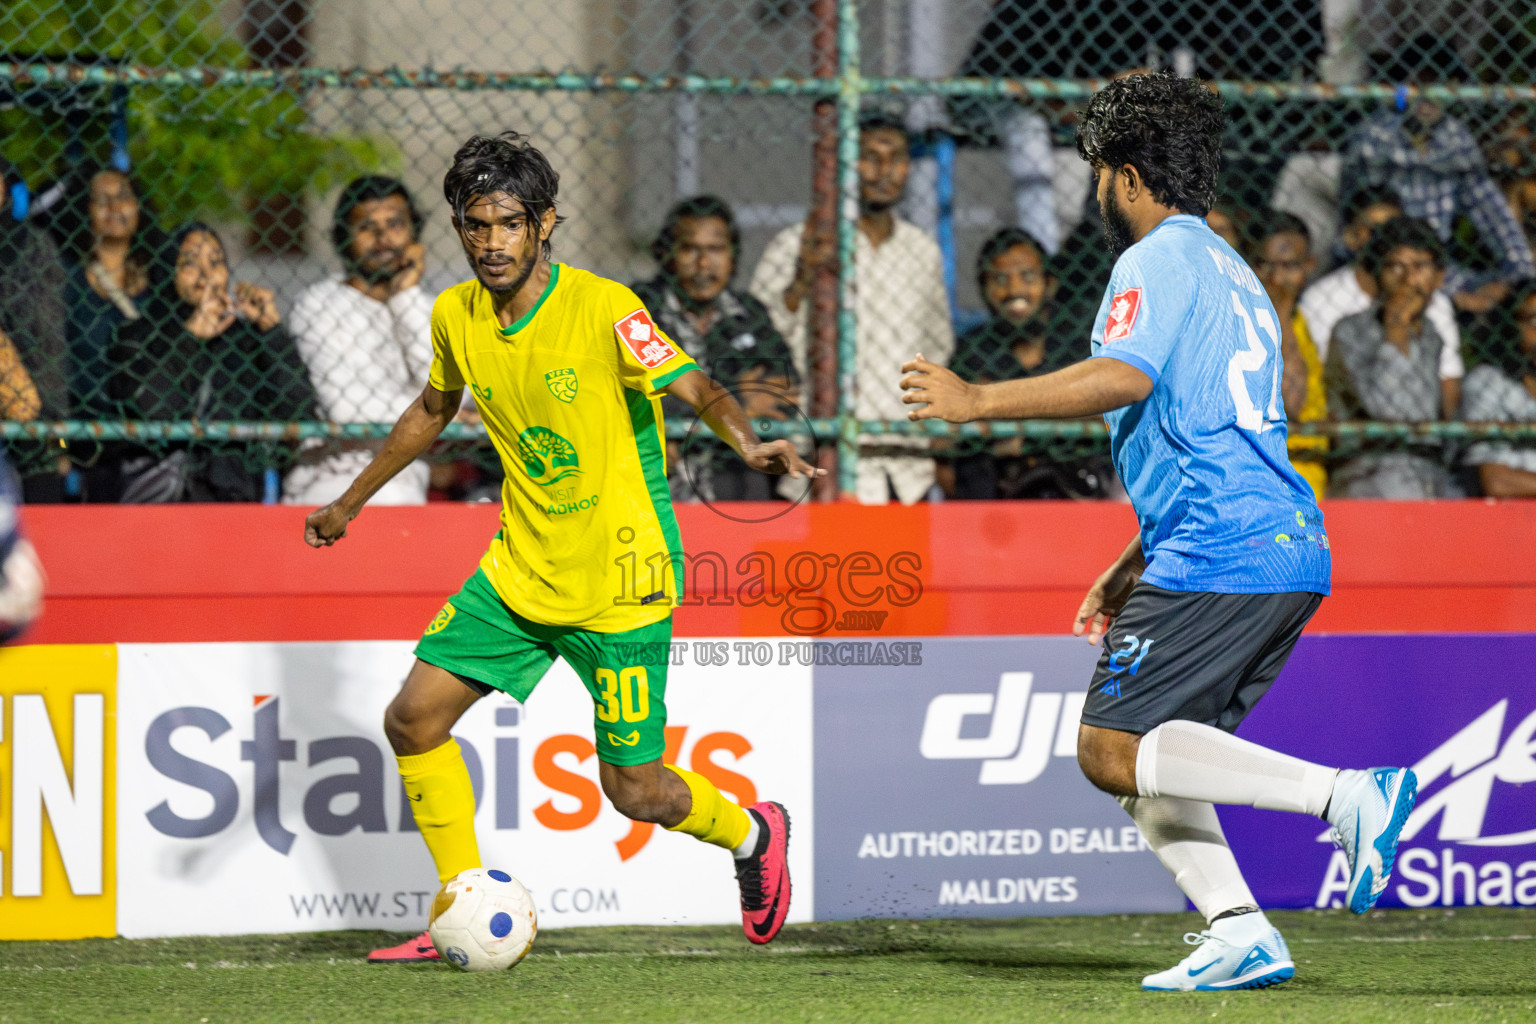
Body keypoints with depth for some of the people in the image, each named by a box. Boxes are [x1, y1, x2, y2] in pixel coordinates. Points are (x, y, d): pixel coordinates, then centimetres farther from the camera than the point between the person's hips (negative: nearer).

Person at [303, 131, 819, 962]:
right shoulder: (456, 317, 0)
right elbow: (434, 408, 20)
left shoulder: (603, 309, -18)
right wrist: (350, 502, 27)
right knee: (413, 720, -4)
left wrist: (748, 443, -45)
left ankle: (751, 833, 31)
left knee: (634, 790, -2)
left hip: (620, 581, -6)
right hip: (520, 571, 6)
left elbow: (698, 389, -23)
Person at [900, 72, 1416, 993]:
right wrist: (1134, 567, 33)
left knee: (1113, 750, -12)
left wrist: (979, 401, -14)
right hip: (1287, 550, 10)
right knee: (1152, 754, 13)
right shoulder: (1233, 274, 28)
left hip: (1221, 561, -10)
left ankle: (1347, 794, -23)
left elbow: (1124, 376, -21)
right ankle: (1239, 934, -3)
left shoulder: (1160, 259, -3)